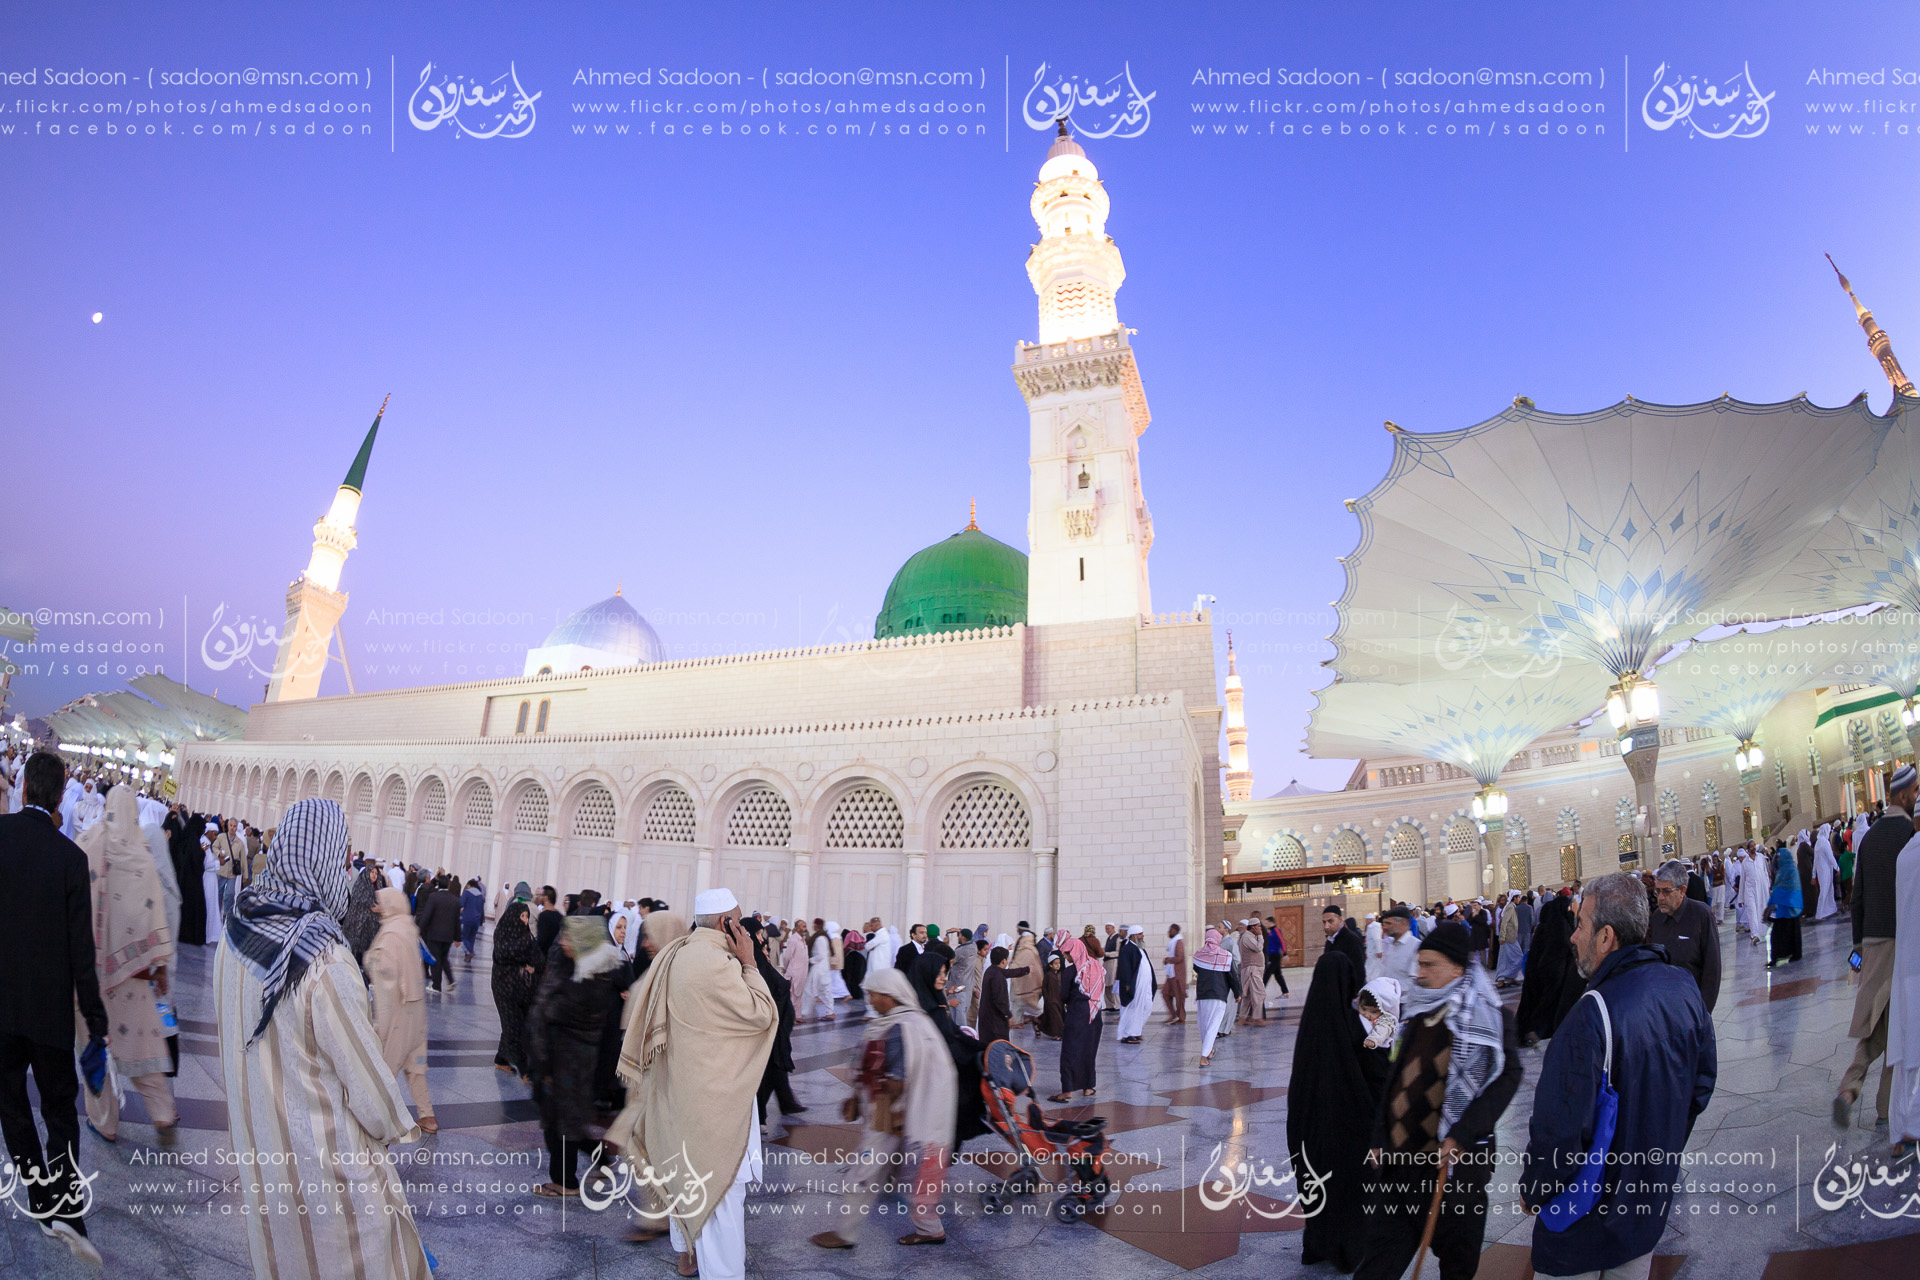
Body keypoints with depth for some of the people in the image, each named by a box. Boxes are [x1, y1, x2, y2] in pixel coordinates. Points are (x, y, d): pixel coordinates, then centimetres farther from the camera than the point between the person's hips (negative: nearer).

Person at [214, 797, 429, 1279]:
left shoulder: (236, 932, -8)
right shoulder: (325, 962, -30)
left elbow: (230, 1032, 6)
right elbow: (365, 1069, -21)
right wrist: (399, 1129, -2)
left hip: (256, 1139, 7)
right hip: (324, 1149, -7)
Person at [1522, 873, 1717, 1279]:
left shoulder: (1591, 1017, -32)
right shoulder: (1685, 988, -7)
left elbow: (1559, 1127, -29)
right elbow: (1702, 1084, 9)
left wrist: (1533, 1191, -11)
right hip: (1654, 1199, 7)